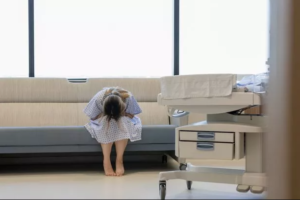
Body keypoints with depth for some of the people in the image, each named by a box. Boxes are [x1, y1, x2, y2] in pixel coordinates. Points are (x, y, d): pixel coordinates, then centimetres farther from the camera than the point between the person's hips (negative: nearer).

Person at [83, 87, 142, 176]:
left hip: (122, 120, 1)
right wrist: (105, 115, -30)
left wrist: (123, 114, -32)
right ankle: (106, 160, -32)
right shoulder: (98, 99, -30)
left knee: (123, 123, -35)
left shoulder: (128, 98, -29)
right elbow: (93, 117, -15)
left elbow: (131, 115, -14)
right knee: (106, 123, -36)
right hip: (103, 122, -1)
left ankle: (119, 160, -29)